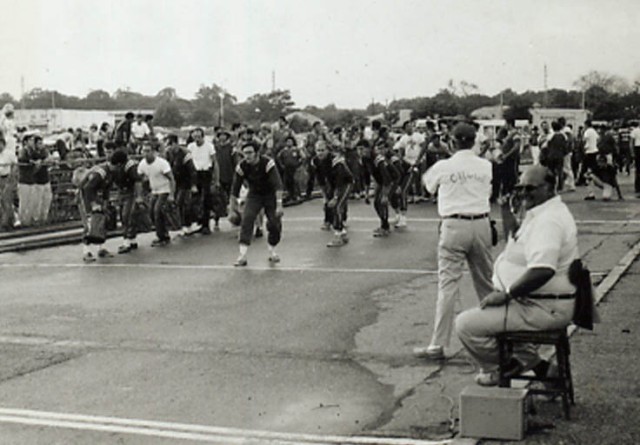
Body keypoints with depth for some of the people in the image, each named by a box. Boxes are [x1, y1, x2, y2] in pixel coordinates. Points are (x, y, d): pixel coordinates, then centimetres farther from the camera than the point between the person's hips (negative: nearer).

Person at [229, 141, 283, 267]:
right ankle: (242, 256, -21)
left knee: (275, 223, -7)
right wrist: (233, 208, -4)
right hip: (254, 194, 1)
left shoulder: (268, 163, -28)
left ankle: (272, 251, 20)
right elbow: (235, 189, -7)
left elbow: (277, 185, -32)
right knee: (247, 219, -19)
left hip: (270, 194, -1)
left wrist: (279, 205, -40)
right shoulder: (242, 167, -17)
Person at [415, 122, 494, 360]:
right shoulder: (486, 166, 3)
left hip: (454, 226, -3)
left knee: (448, 284, -6)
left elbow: (428, 185, 14)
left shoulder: (443, 166, -4)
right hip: (481, 223, 3)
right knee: (486, 282, 17)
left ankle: (438, 345, -9)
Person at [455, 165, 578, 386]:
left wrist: (506, 294, -23)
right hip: (547, 304, 11)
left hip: (543, 309, -11)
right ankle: (526, 358, 21)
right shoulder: (541, 214, 14)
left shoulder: (547, 220, -22)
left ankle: (498, 368, 9)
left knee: (466, 324, -13)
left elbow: (542, 271, -34)